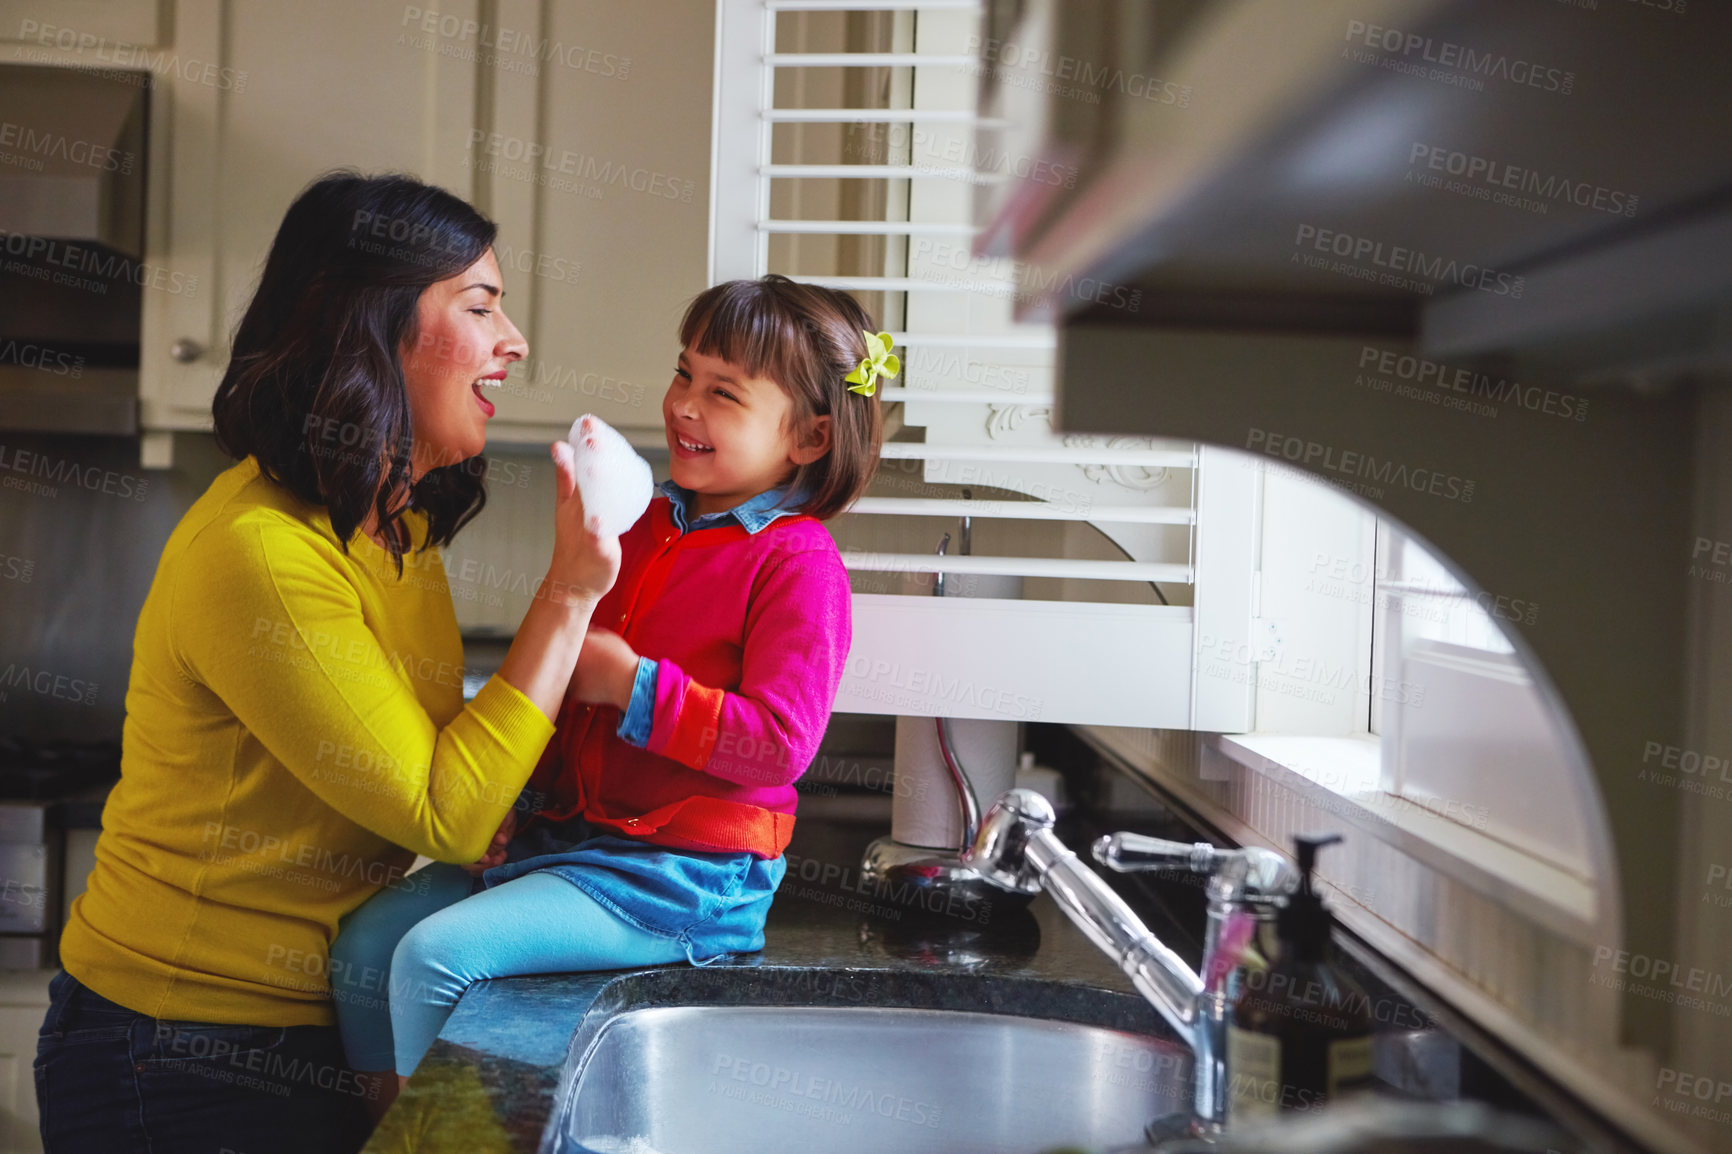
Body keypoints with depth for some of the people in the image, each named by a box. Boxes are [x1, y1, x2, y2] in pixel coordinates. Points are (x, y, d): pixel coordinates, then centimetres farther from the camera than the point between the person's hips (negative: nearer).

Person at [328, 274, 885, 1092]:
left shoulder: (798, 564, -12)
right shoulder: (643, 528, 13)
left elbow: (779, 743, -20)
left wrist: (632, 685, -21)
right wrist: (510, 793, 10)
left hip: (677, 873, -8)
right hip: (565, 832, 8)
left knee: (435, 956, -19)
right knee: (365, 943, -1)